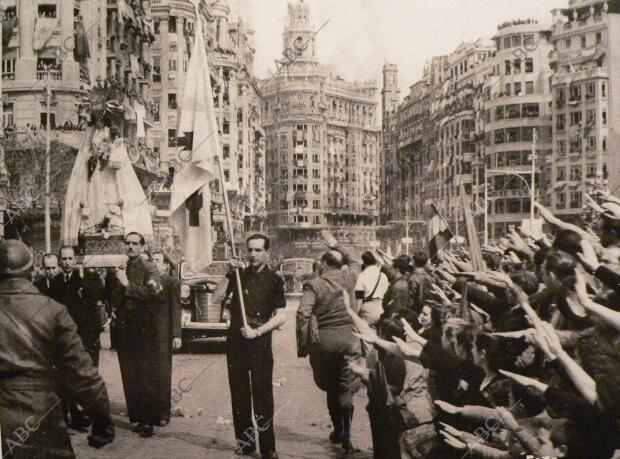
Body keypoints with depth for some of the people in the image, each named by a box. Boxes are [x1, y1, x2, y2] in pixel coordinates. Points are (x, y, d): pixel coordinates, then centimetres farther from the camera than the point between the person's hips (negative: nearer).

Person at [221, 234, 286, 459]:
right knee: (239, 394, 10)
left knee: (262, 394, -5)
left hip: (260, 341, -4)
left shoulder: (273, 279, -3)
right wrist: (230, 273, -9)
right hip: (236, 339, 4)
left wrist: (257, 331, -15)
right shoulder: (239, 273, 9)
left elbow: (281, 317, -6)